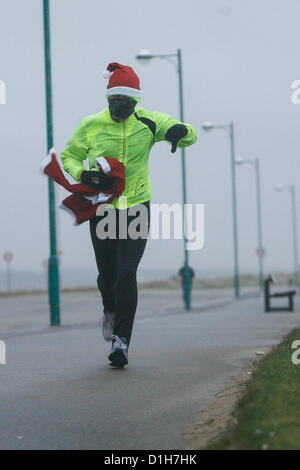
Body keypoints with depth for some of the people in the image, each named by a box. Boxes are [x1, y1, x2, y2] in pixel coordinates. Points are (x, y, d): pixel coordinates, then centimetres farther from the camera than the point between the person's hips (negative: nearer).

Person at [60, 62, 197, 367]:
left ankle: (121, 341, -7)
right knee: (107, 275, 7)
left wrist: (181, 132, -22)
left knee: (126, 274, -12)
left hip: (137, 208, -1)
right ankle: (110, 310, 43)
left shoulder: (148, 122, -2)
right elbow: (68, 156, 7)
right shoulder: (91, 125, -3)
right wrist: (83, 175, -14)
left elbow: (190, 136, 4)